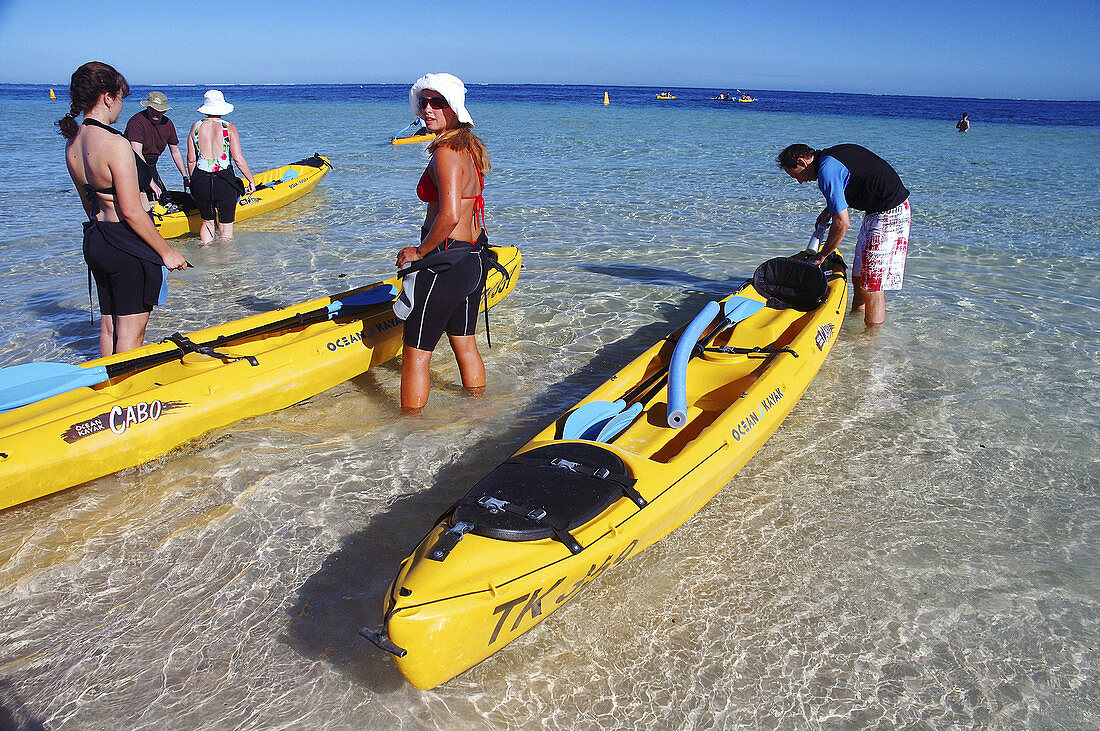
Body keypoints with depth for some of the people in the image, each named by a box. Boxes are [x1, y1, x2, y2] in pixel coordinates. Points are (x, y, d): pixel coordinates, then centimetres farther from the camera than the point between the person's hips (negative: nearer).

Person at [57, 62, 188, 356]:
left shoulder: (72, 143, 6)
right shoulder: (115, 144, -20)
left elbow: (89, 203, 15)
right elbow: (132, 211, -21)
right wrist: (166, 251, -12)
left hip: (95, 241, 9)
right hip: (129, 245, -9)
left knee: (109, 325, 20)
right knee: (130, 332, 3)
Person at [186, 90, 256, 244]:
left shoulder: (196, 127, 4)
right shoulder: (229, 128, -5)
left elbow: (191, 160, 4)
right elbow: (238, 158, -11)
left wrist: (193, 181, 15)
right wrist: (251, 179, -2)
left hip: (200, 182, 3)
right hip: (225, 182, -3)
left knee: (207, 222, 20)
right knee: (226, 226, 6)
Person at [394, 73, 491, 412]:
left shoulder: (445, 153, -19)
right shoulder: (469, 148, 10)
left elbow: (450, 216, -29)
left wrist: (420, 252, -15)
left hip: (446, 265, -10)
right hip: (474, 260, 10)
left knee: (416, 352, 3)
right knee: (464, 343, 23)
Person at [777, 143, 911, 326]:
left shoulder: (826, 172, -19)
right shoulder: (830, 155, 9)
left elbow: (842, 223, -21)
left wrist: (821, 256, -10)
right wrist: (830, 209, 16)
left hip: (888, 213, -10)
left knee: (871, 287, -8)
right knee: (859, 277, 16)